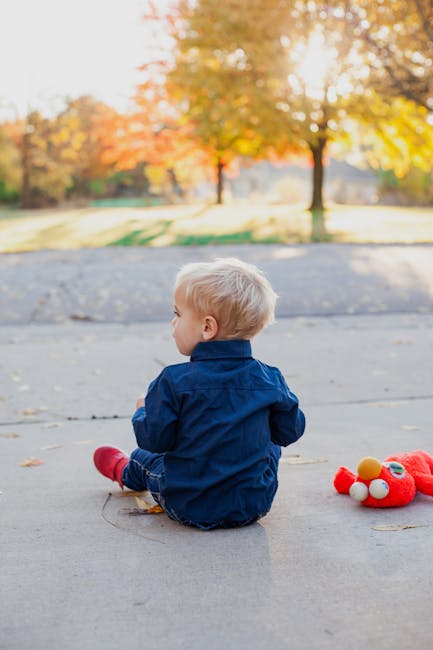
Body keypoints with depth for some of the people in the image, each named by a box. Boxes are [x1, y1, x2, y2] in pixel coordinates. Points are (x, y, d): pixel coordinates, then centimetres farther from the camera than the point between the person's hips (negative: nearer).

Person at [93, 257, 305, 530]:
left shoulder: (174, 382, -21)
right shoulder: (270, 380, -11)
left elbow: (154, 440, -14)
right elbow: (290, 432, 1)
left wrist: (144, 411, 8)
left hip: (188, 507, -2)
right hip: (254, 506, 2)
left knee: (146, 459, 28)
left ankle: (124, 471, 62)